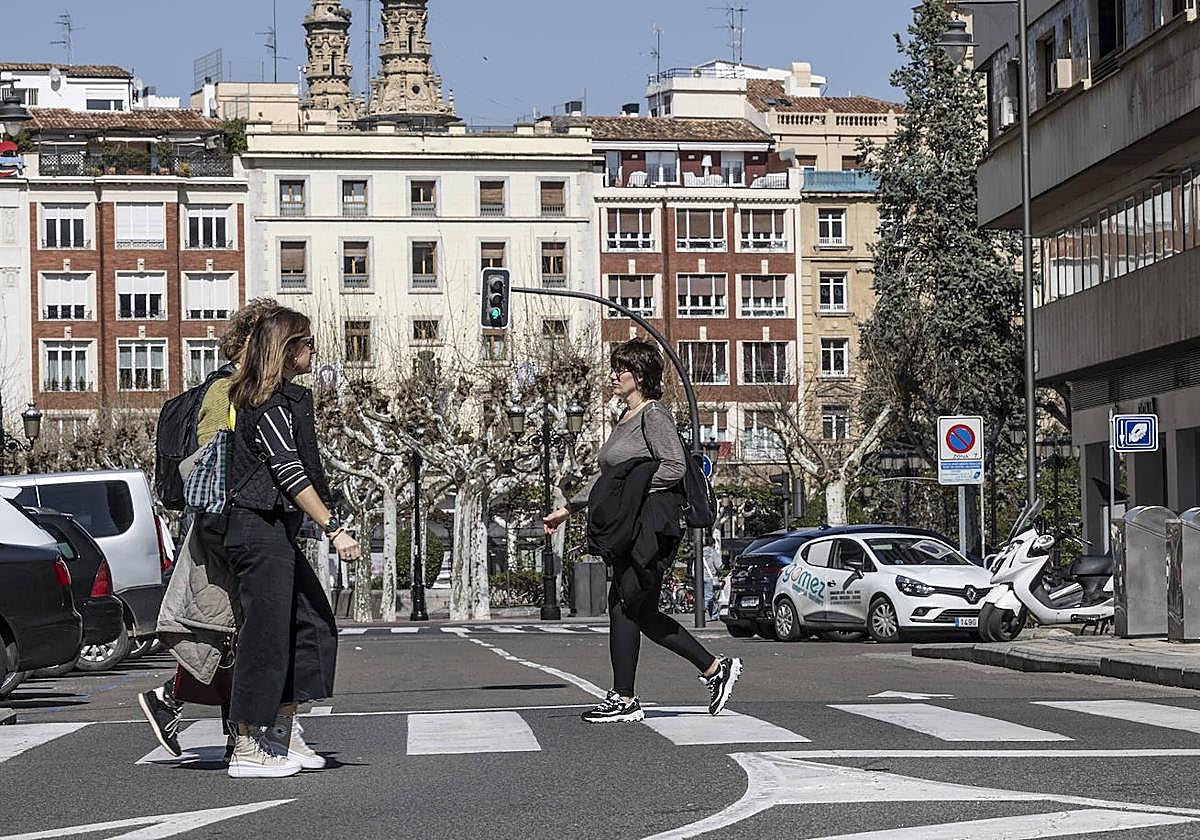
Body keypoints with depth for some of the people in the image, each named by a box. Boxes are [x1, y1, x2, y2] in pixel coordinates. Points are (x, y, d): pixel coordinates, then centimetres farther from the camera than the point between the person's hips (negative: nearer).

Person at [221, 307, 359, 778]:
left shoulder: (288, 398, 17)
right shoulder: (267, 404, -15)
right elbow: (290, 474, -20)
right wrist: (334, 528, -20)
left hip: (278, 532, 10)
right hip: (260, 532, -10)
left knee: (313, 625, 10)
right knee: (266, 634, -7)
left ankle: (283, 732, 15)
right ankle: (246, 751, -2)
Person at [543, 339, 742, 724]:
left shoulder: (654, 415, -8)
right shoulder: (626, 418, 20)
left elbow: (674, 467, -17)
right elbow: (608, 477, 26)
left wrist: (634, 489, -17)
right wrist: (568, 509, 26)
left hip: (650, 526, -10)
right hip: (628, 529, 10)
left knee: (624, 604, -8)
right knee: (642, 612, 10)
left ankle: (624, 699, -3)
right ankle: (714, 667, 17)